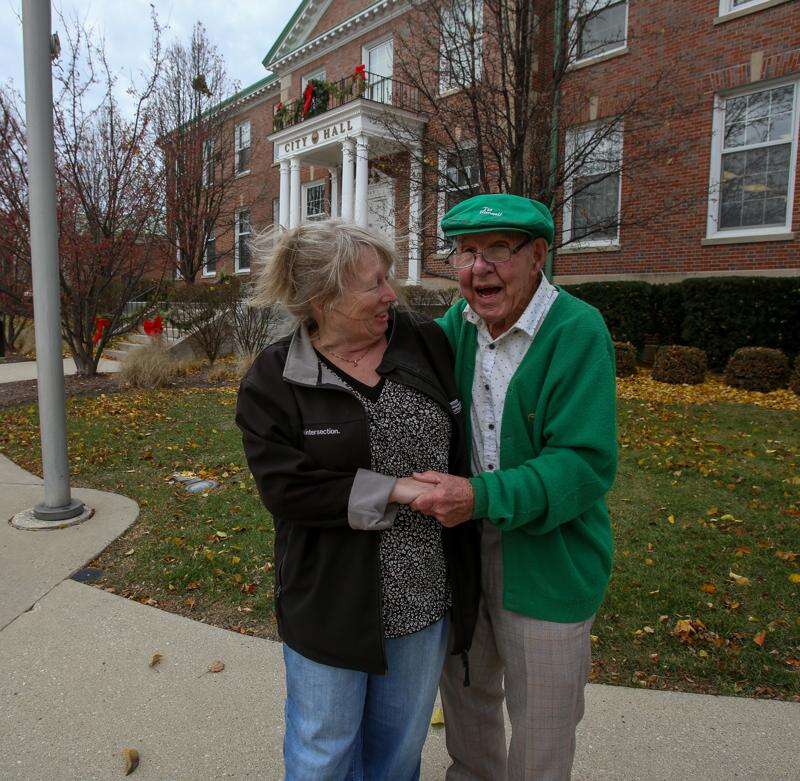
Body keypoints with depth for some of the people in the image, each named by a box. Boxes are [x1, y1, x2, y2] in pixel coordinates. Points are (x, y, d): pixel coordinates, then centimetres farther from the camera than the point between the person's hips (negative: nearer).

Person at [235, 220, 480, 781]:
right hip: (331, 604, -2)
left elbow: (465, 445, 7)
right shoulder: (273, 380, -11)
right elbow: (285, 488, -18)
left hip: (425, 596, 3)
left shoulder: (428, 344, -3)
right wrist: (395, 490, -22)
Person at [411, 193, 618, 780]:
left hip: (547, 561, -6)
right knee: (465, 689, 28)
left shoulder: (578, 332, -21)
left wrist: (482, 496, -33)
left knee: (541, 731, 16)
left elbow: (586, 464, -25)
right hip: (460, 548, 6)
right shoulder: (457, 324, -1)